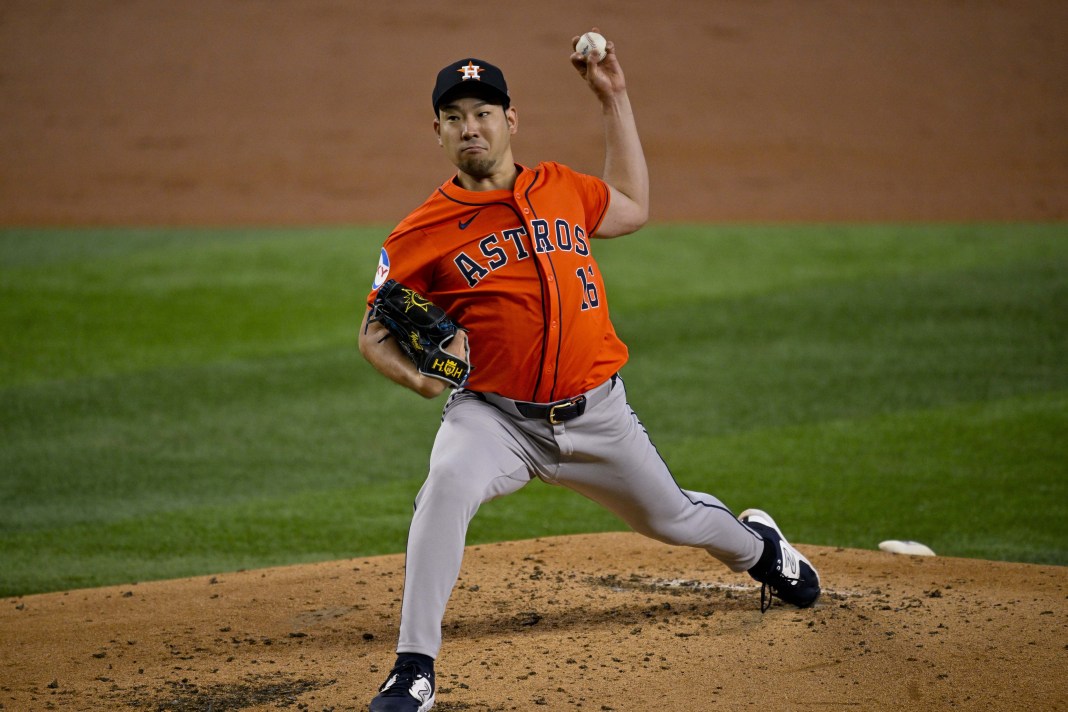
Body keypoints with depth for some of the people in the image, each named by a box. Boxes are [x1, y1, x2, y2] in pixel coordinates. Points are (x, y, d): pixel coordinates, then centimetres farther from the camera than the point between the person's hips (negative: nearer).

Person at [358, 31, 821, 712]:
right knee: (449, 482, -35)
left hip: (596, 414, 3)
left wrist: (615, 99, 20)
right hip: (495, 415, -3)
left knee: (669, 516, 20)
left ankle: (758, 543, 58)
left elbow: (632, 208, 24)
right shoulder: (423, 234, -8)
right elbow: (374, 334, -3)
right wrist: (419, 378, -25)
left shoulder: (561, 187, 4)